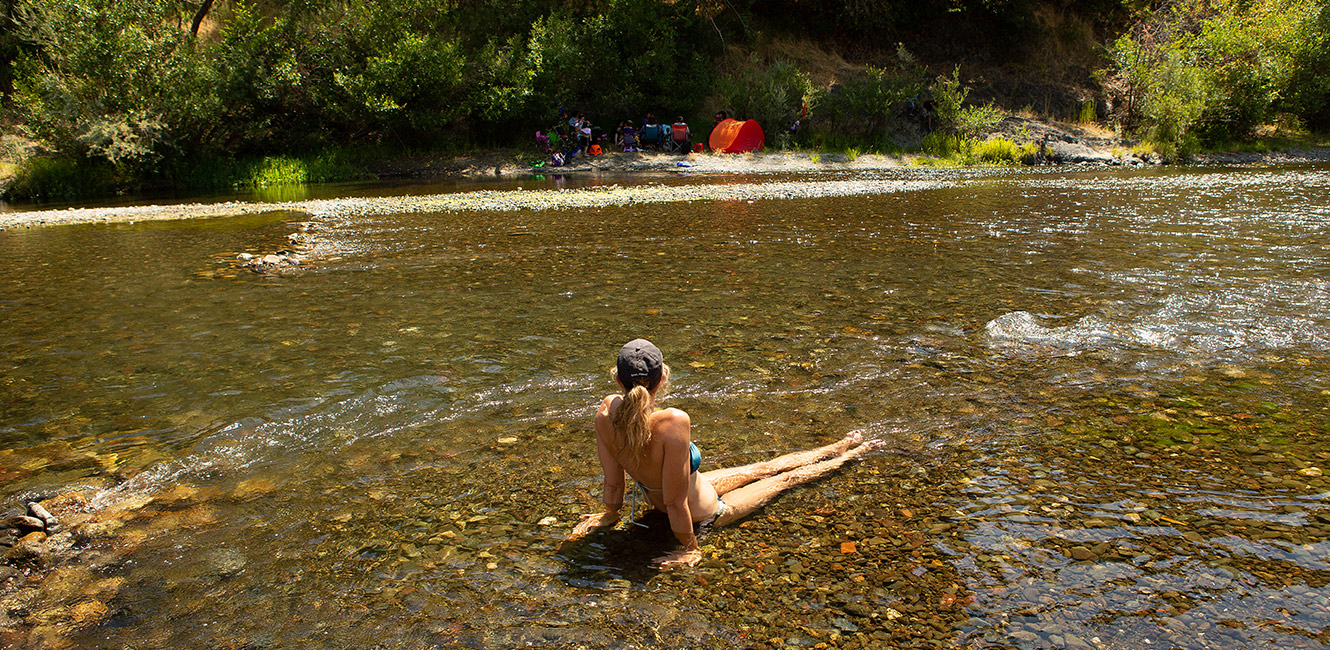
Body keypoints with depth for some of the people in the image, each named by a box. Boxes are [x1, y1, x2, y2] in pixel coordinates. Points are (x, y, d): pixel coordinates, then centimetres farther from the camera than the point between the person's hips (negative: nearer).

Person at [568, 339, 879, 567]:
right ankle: (846, 454, 46)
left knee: (762, 468, 25)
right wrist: (690, 547, -15)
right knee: (785, 477, 19)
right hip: (706, 514, -6)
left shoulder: (607, 411, -24)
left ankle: (838, 447, 47)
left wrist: (610, 514, 9)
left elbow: (613, 481, -11)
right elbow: (675, 502, -32)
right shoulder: (673, 423, -42)